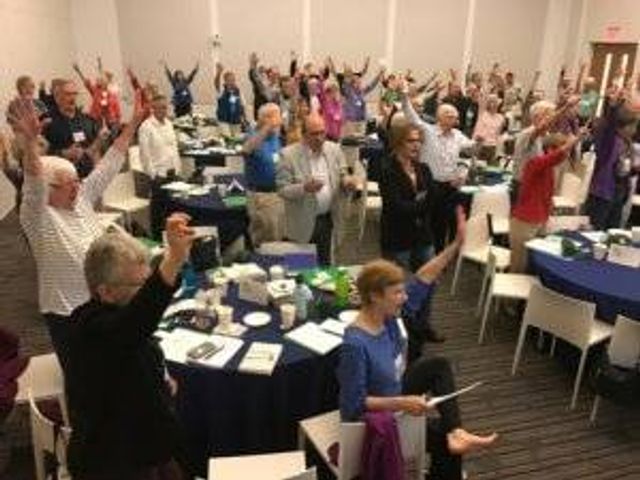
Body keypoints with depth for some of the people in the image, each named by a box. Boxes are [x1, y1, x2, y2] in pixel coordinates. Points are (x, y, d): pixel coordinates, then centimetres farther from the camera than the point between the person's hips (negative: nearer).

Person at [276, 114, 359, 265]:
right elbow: (282, 190, -12)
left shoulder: (335, 149, 2)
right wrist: (304, 188, -30)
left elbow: (342, 176, 10)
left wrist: (347, 181, -14)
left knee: (325, 264, 14)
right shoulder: (288, 154, -11)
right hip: (303, 224, -4)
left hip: (328, 220, 4)